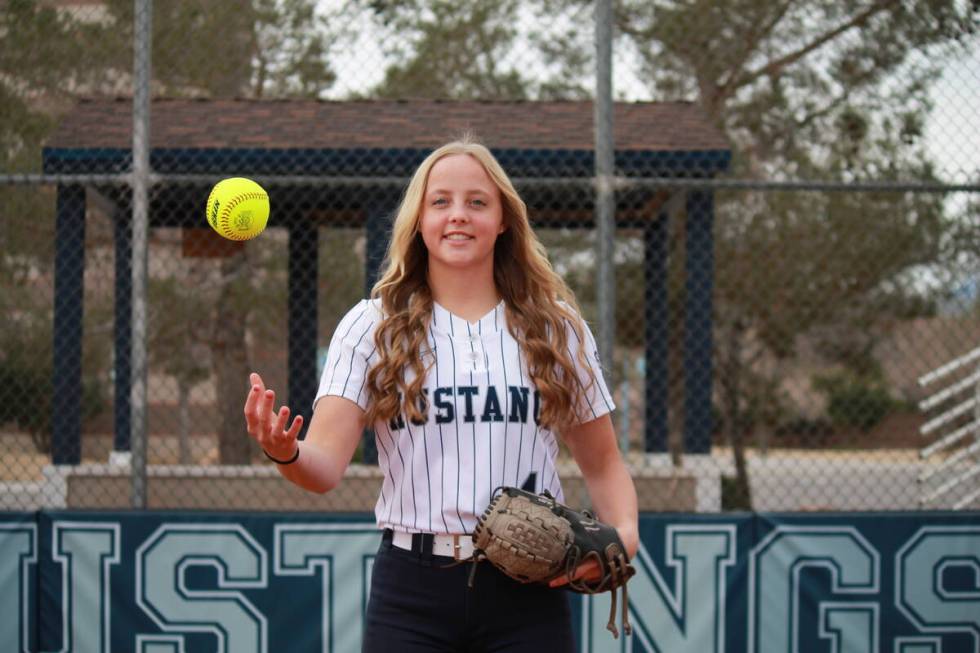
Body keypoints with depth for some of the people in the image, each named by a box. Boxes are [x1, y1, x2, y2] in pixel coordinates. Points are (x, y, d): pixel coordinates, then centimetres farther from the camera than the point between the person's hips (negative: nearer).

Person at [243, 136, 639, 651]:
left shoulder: (556, 328, 9)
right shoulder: (372, 326, 3)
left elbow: (603, 464, 15)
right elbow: (325, 465, -7)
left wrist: (624, 531, -5)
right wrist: (285, 453, -30)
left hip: (526, 593, 1)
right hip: (412, 594, -1)